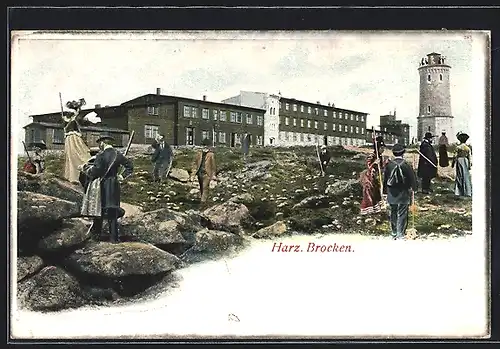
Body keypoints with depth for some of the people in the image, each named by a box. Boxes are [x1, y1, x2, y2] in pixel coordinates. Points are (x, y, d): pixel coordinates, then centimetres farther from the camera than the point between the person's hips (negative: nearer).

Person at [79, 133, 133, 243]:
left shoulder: (101, 156, -13)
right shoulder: (118, 155, 2)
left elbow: (95, 172, -16)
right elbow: (130, 166, 6)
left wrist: (84, 169, -1)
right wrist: (122, 176, 8)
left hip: (102, 185, -4)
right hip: (114, 186, 4)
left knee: (99, 208, 12)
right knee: (113, 210, 6)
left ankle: (96, 231, 23)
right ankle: (114, 237, 5)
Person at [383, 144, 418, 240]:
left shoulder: (389, 165, -6)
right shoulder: (406, 165, -14)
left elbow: (385, 179, 3)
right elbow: (412, 178, -6)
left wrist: (385, 191, 14)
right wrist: (413, 188, 11)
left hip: (391, 195, 3)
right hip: (403, 195, -3)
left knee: (393, 214, 15)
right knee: (402, 215, 3)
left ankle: (394, 233, 25)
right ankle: (400, 235, 3)